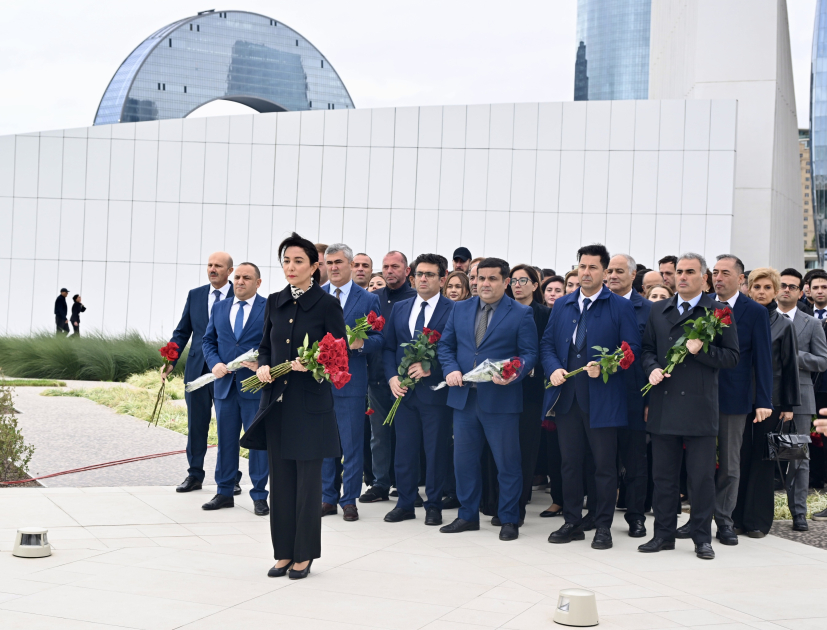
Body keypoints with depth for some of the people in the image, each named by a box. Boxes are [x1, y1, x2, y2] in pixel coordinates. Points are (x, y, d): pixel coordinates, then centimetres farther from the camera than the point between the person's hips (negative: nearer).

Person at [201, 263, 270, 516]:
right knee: (225, 440, 11)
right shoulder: (219, 308, 12)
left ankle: (259, 495, 9)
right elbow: (208, 340, 13)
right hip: (225, 385, 4)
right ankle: (224, 492, 20)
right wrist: (214, 363, -5)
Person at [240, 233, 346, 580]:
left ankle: (304, 555, 12)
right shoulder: (274, 302, 9)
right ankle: (284, 553, 18)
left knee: (307, 480, 2)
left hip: (311, 403, -5)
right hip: (277, 400, 5)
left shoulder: (327, 304, -6)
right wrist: (262, 367, -4)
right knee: (280, 479, 9)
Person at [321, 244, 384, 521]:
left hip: (351, 381, -3)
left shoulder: (368, 299, 2)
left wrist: (361, 343, -19)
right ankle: (328, 498, 18)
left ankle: (349, 500, 10)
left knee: (352, 443, 0)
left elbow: (379, 339, 1)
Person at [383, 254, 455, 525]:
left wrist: (430, 368, -17)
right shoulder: (399, 308, 12)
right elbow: (389, 347, 12)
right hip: (404, 390, 4)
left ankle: (434, 505, 14)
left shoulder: (453, 310, -3)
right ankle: (405, 504, 17)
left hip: (435, 390, -4)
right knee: (405, 449, 8)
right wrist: (392, 377, -3)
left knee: (436, 450, 3)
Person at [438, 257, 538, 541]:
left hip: (500, 399, -4)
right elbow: (445, 345, 12)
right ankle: (468, 515, 24)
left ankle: (509, 520, 14)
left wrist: (513, 375, -22)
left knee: (507, 462, 2)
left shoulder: (521, 314, -1)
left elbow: (529, 354, -4)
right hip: (464, 397, 4)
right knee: (464, 460, 11)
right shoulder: (460, 309, 11)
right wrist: (451, 369, -6)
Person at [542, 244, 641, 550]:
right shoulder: (562, 305, 13)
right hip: (566, 396, 4)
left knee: (605, 465, 2)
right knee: (570, 462, 10)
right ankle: (572, 523, 20)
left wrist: (603, 367, -18)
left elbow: (632, 348, -5)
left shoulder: (620, 306, 0)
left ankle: (603, 527, 11)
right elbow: (547, 343, 12)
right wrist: (553, 369, -6)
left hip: (602, 397, -4)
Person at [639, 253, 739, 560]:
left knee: (702, 475, 1)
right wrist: (652, 368, -1)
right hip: (664, 405, 4)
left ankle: (702, 537, 11)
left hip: (700, 405, -3)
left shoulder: (719, 312, 1)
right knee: (663, 474, 8)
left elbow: (732, 356, -1)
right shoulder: (658, 310, 13)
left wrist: (701, 350, -16)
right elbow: (647, 348, 19)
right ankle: (664, 533, 17)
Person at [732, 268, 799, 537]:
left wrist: (789, 405, 1)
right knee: (739, 458, 4)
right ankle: (737, 517, 12)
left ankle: (757, 520, 10)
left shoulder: (784, 325, 3)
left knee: (762, 460, 4)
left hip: (770, 401, -1)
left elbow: (790, 367, 4)